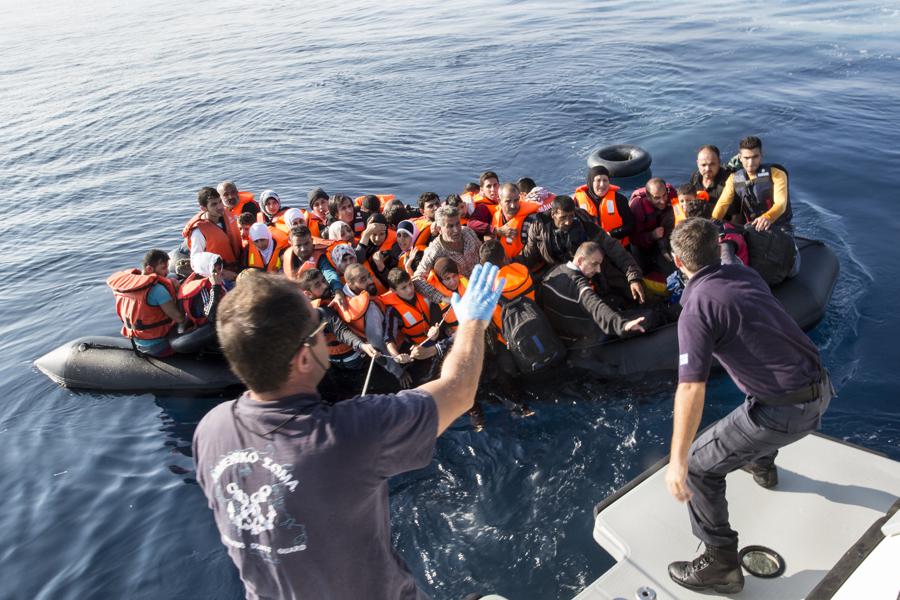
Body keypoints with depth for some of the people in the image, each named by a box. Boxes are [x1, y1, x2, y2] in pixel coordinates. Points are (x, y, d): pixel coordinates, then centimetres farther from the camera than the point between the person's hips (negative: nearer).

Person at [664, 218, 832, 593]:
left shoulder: (696, 309, -17)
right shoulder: (746, 274, 5)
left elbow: (691, 388, -26)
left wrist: (678, 461, -24)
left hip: (787, 411, -8)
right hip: (820, 388, 9)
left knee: (700, 466, 4)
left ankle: (721, 565, 12)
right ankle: (762, 465, 63)